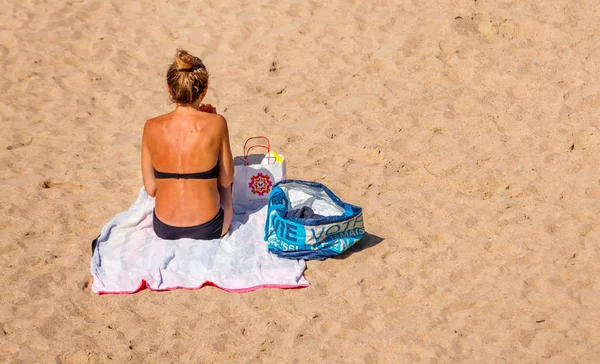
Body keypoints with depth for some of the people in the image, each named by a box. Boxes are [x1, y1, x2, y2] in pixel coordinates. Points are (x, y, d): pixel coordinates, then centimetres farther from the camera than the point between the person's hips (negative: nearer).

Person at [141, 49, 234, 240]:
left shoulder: (152, 127, -9)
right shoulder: (216, 123, -16)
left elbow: (150, 188, -2)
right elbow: (226, 180, -3)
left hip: (163, 229, 3)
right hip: (207, 229, -2)